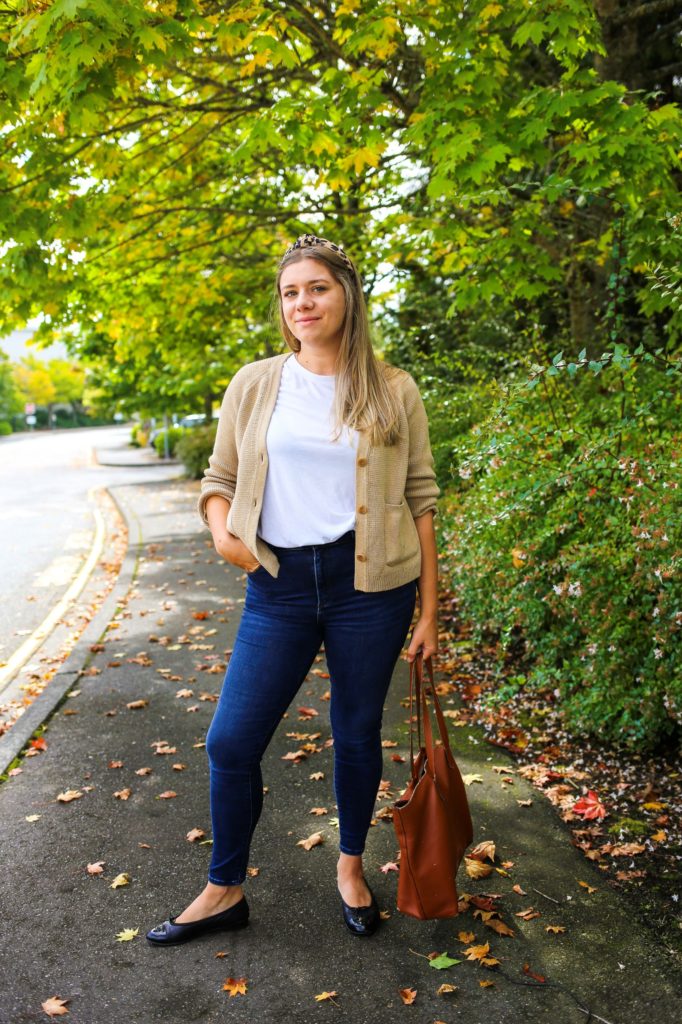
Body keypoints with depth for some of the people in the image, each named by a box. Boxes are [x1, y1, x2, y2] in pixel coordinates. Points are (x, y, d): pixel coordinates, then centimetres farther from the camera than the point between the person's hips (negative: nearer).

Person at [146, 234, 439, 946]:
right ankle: (224, 892, 26)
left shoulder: (392, 392, 1)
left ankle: (350, 865, 39)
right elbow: (219, 478, 13)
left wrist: (428, 609, 2)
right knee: (231, 741, 3)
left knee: (358, 734, 12)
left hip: (369, 583, -1)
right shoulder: (254, 385, 5)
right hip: (279, 585, 2)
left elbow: (419, 501, 3)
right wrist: (221, 529, -10)